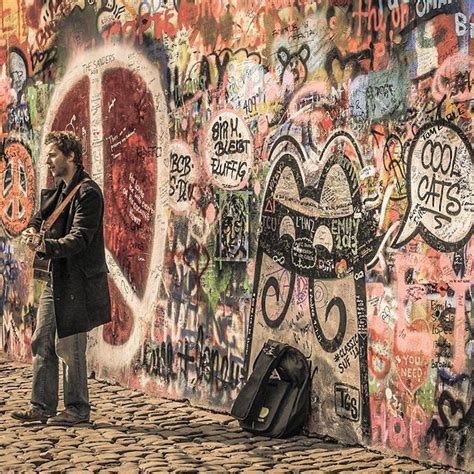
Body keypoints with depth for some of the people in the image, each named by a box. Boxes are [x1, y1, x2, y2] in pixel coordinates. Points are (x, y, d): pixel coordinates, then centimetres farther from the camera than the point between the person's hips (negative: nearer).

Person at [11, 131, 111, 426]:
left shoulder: (88, 193, -14)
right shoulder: (59, 190, 15)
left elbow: (79, 238, -21)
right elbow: (41, 216, 28)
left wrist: (46, 245, -34)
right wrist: (33, 231, 4)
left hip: (77, 281, -9)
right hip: (55, 279, 9)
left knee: (69, 346, -3)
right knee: (42, 343, 9)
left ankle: (78, 409, 8)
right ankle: (43, 407, 16)